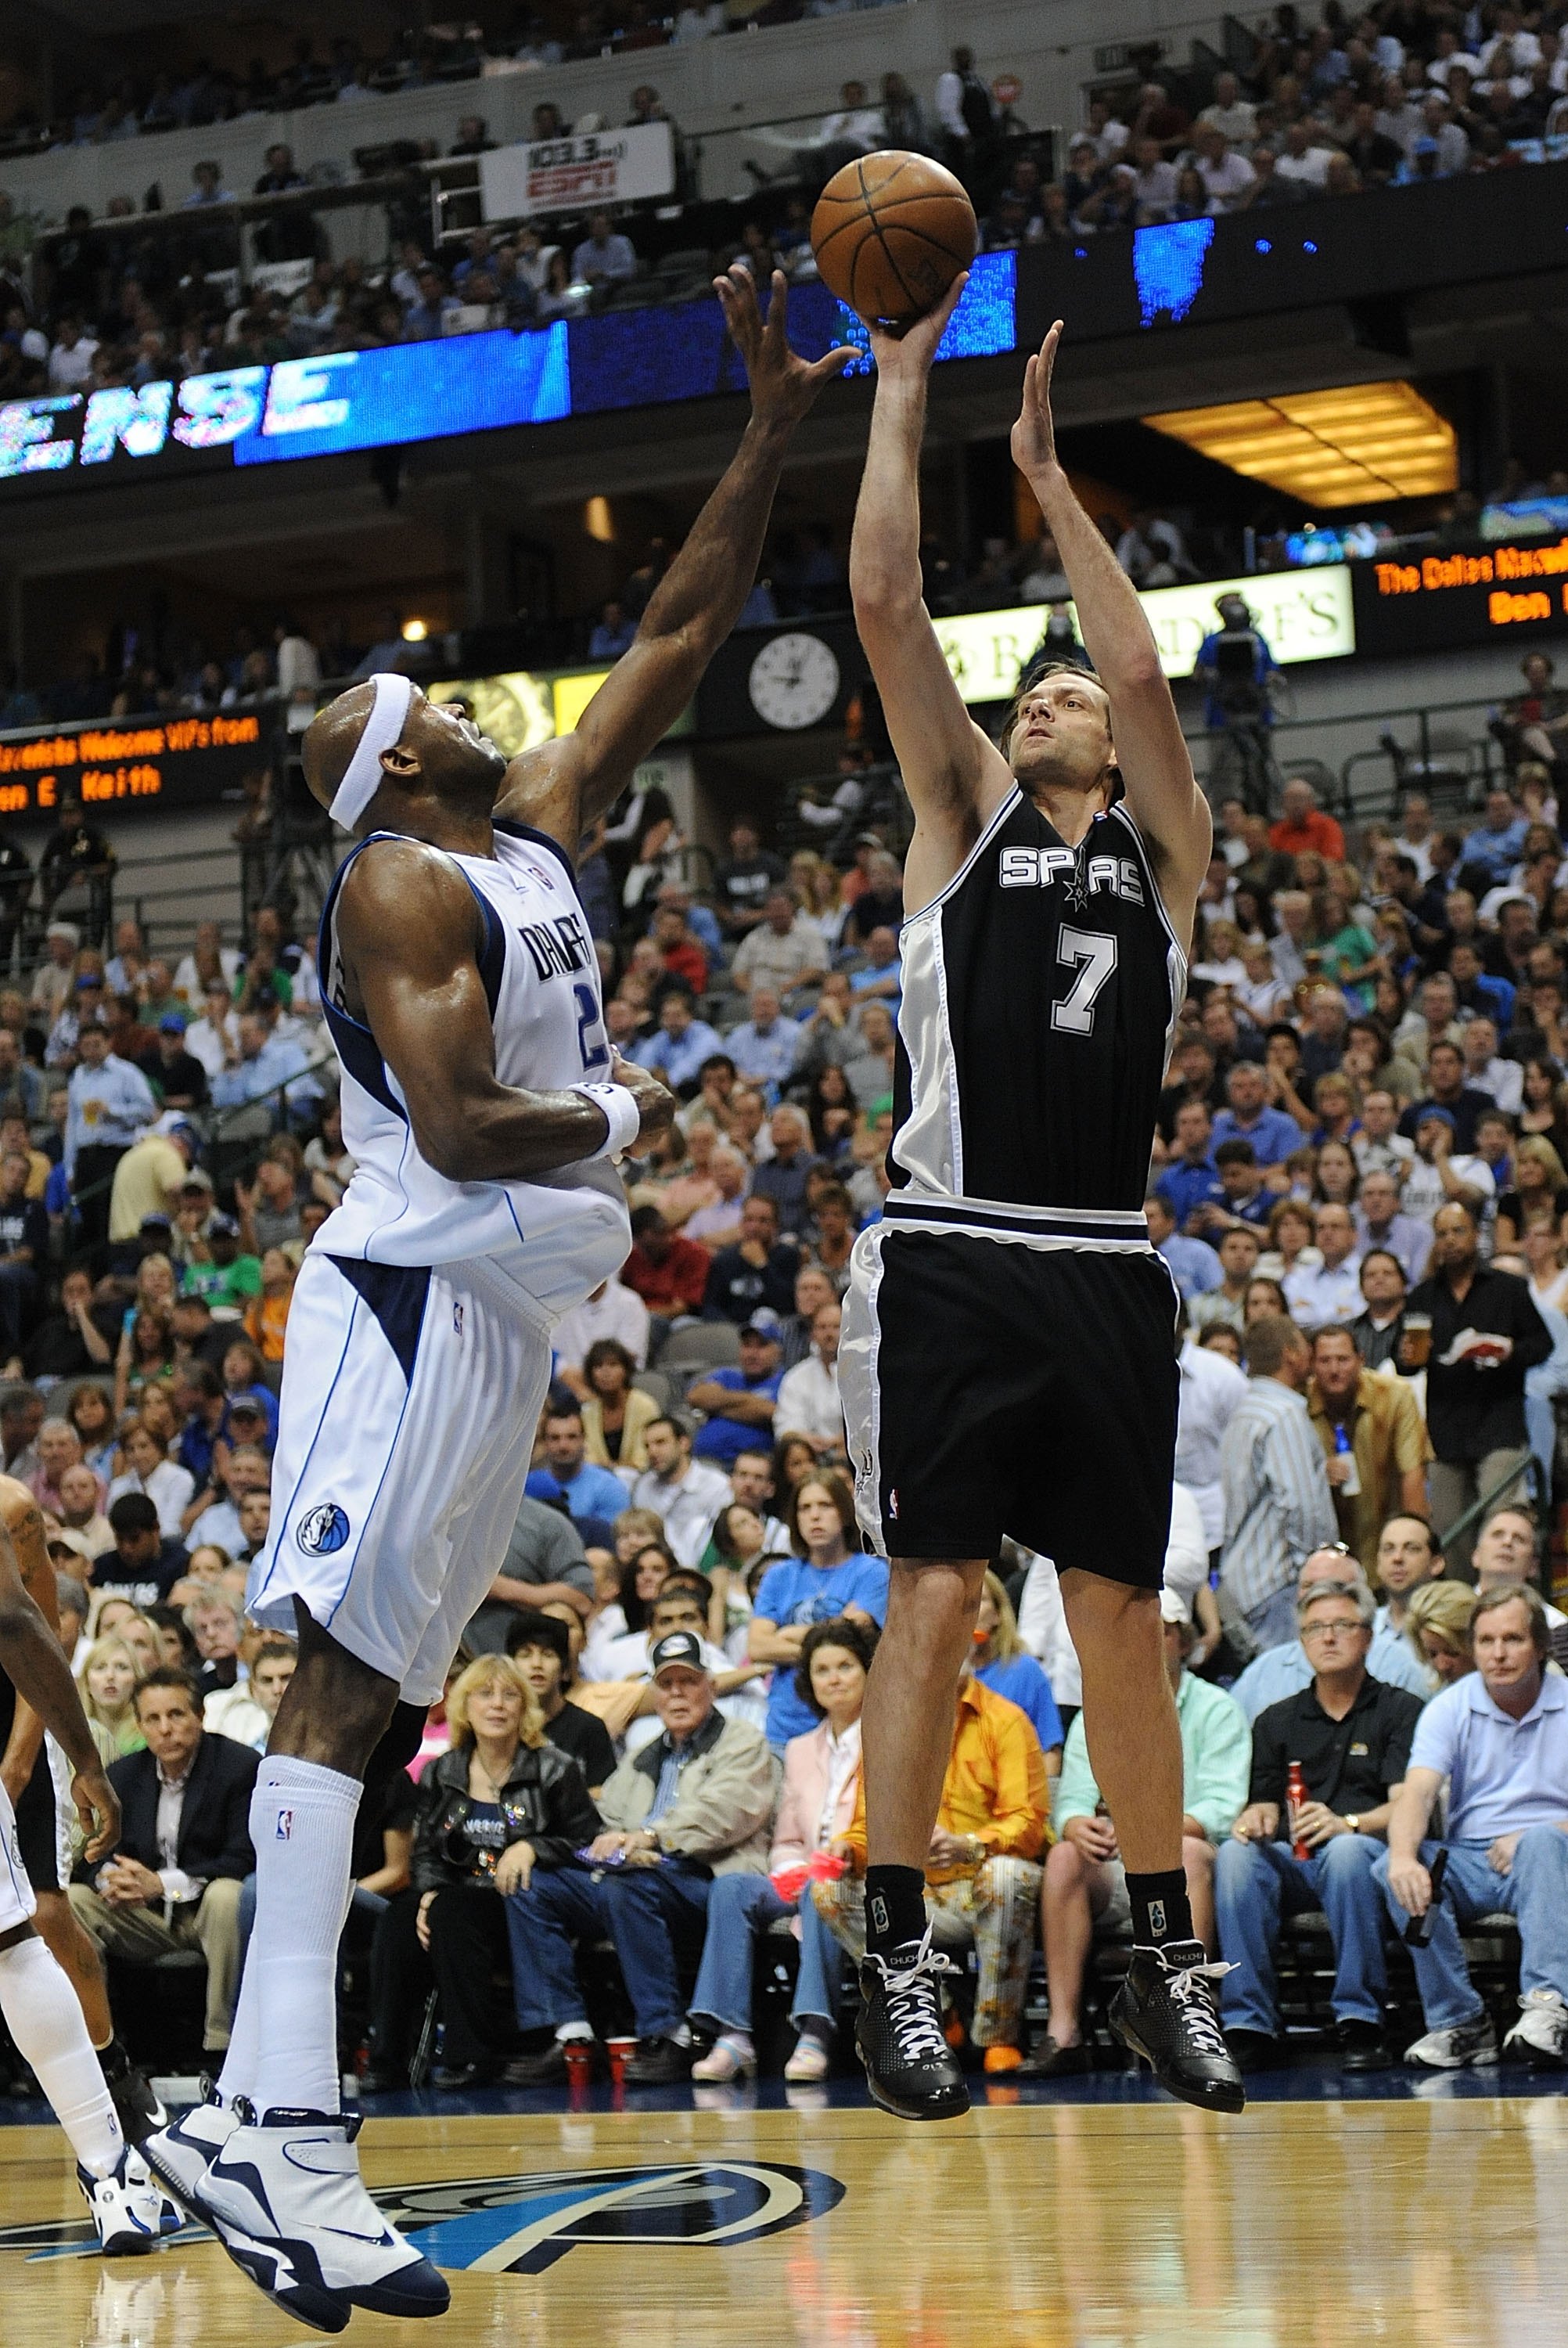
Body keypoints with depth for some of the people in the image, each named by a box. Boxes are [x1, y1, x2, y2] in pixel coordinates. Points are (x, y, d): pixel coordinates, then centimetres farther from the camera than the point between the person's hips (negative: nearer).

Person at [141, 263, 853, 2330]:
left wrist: (775, 429, 17)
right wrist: (619, 1116, -3)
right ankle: (276, 2116, -26)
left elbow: (678, 641, 21)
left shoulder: (534, 834, 18)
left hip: (493, 1321, 9)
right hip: (415, 1302, -9)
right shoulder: (404, 884, -7)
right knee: (344, 1681, -17)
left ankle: (253, 2113, 5)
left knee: (369, 1697, 5)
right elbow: (458, 1125, -20)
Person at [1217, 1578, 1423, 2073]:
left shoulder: (1401, 1711, 10)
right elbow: (1265, 1806, 15)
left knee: (1347, 1850, -39)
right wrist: (1255, 1819, -11)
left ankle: (1359, 2023, -35)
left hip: (1368, 1854, -3)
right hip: (1292, 1865, 3)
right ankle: (1249, 2026, -32)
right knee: (1236, 1853, -30)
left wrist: (1348, 1823, -24)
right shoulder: (1276, 1721, 22)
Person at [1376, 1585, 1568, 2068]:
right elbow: (1417, 1792, -10)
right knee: (1391, 1869, -26)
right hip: (1470, 1860, 2)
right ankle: (1459, 2022, -24)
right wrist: (1404, 1856, -31)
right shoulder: (1449, 1709, 7)